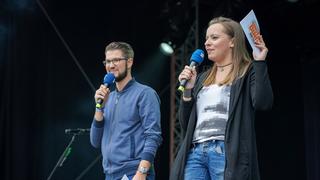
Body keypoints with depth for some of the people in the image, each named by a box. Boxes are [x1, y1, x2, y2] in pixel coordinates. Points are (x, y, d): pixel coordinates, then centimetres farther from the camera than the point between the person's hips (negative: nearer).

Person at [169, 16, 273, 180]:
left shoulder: (248, 72, 6)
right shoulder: (202, 78, 22)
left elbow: (263, 103, -14)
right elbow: (186, 124, 19)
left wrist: (260, 62, -11)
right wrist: (187, 89, 7)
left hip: (227, 153, -5)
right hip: (195, 153, 6)